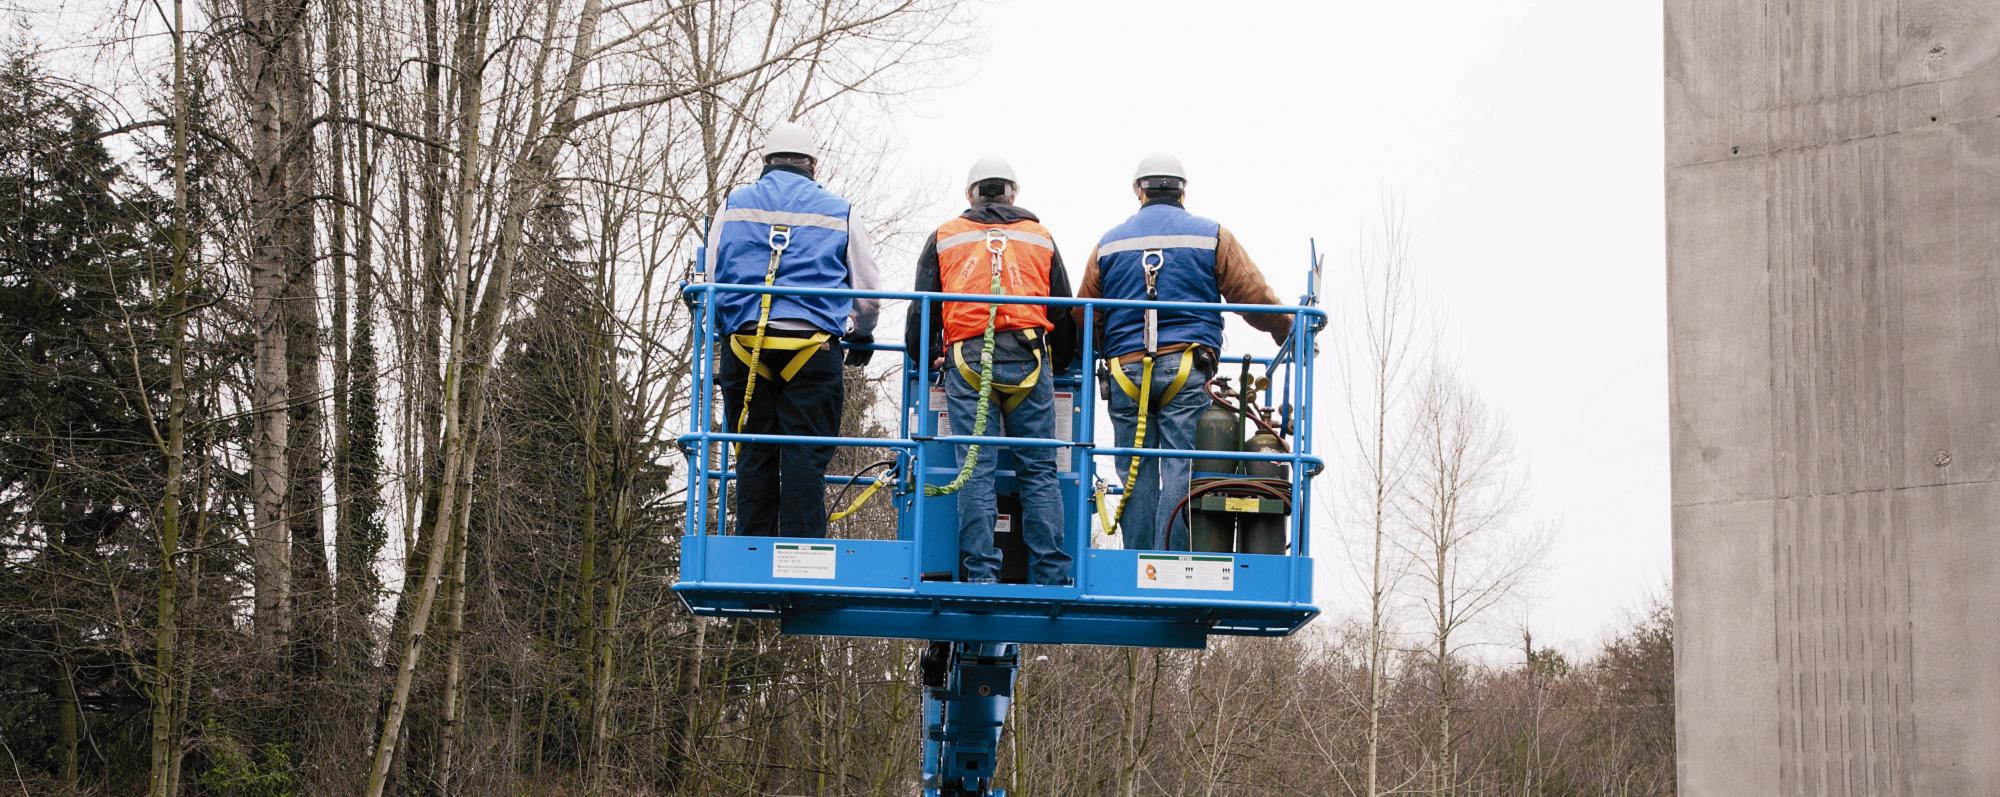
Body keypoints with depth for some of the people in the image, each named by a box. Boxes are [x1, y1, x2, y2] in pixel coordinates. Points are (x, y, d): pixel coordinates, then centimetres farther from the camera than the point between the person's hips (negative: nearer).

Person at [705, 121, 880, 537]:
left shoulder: (734, 205, 12)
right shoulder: (838, 212, 10)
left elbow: (710, 281, 13)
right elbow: (867, 292, 14)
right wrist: (861, 335, 33)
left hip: (747, 345, 1)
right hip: (813, 350, -1)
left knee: (754, 457, 6)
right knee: (805, 456, -1)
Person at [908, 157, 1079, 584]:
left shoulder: (944, 238, 15)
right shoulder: (1041, 237, 19)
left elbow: (922, 308, 12)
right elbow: (1065, 312, 20)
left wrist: (925, 359, 26)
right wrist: (1058, 366, 33)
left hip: (967, 359, -1)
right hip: (1029, 359, 1)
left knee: (976, 471, -2)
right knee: (1039, 471, 2)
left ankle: (981, 575, -7)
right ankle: (1050, 576, -4)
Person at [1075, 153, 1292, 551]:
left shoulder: (1109, 243, 14)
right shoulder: (1211, 236, 8)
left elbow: (1083, 316, 16)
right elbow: (1255, 298, 5)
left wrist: (1101, 356, 33)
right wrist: (1290, 333, 21)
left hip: (1126, 368, 2)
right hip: (1187, 368, -2)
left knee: (1137, 475, 5)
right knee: (1180, 471, -5)